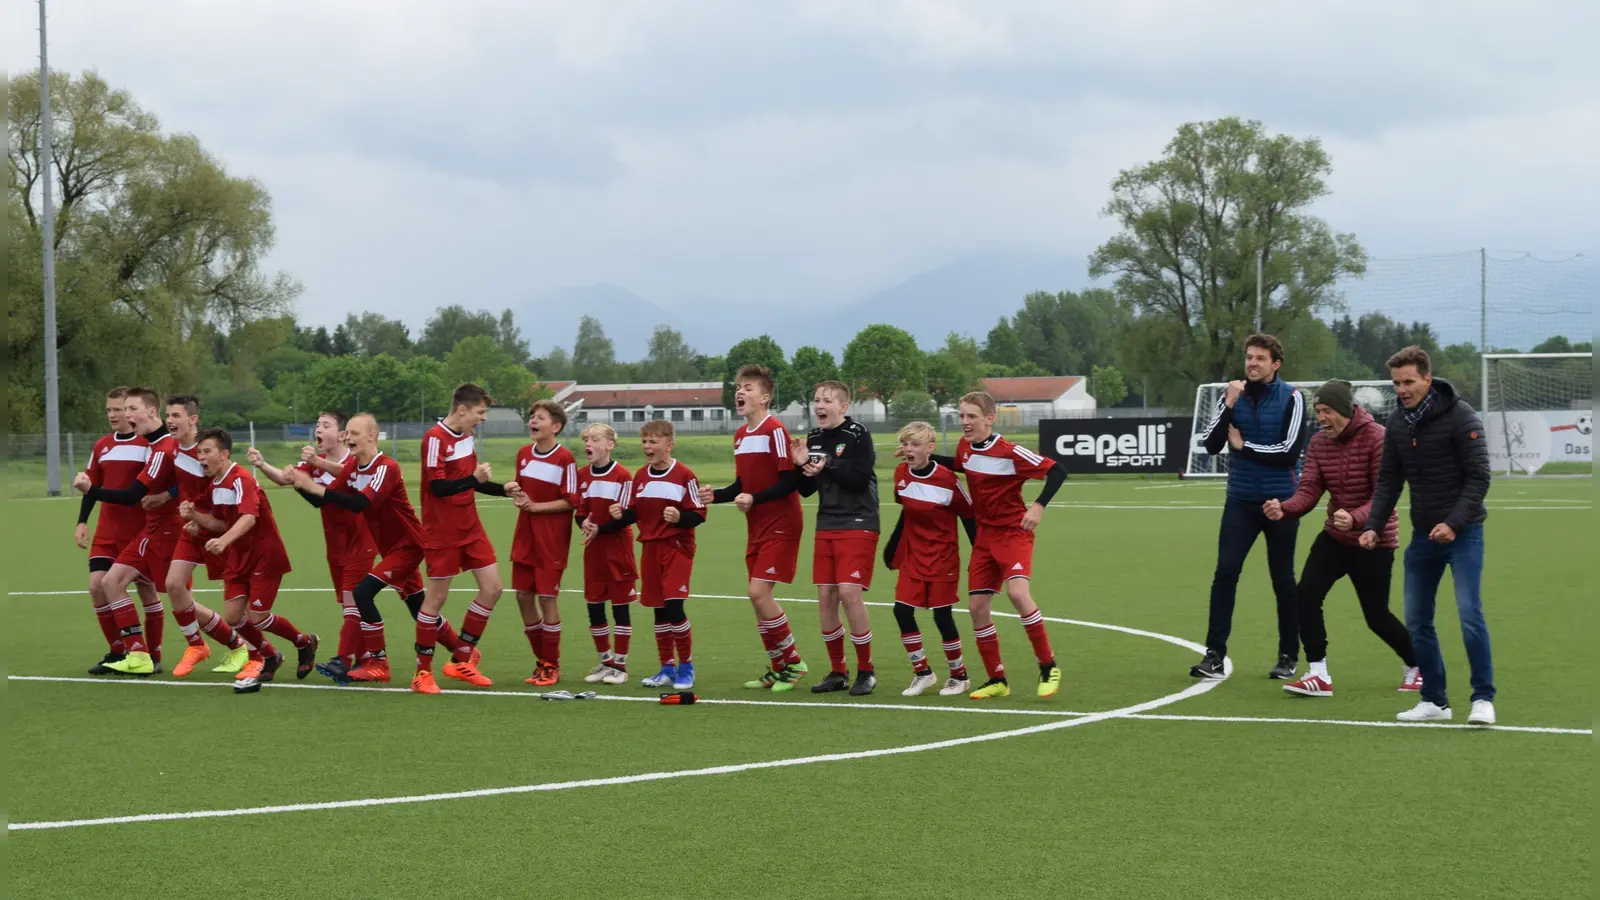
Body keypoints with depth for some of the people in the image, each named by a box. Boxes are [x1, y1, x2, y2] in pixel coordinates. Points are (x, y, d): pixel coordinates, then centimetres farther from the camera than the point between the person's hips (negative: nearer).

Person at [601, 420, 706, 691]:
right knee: (658, 609, 9)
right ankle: (667, 668, 19)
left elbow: (699, 514, -11)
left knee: (673, 605, -13)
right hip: (650, 547, 6)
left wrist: (679, 518, -28)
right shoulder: (640, 477, 8)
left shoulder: (684, 476, -10)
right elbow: (631, 514, 12)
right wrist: (618, 516, -7)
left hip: (677, 547, -6)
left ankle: (686, 666, 2)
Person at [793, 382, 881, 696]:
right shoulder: (814, 438, 10)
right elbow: (806, 490, 12)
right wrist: (802, 467, -6)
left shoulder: (858, 435, -9)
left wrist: (827, 468, -21)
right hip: (826, 527, 6)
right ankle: (837, 672, 14)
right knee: (825, 596, 3)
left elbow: (861, 479, -18)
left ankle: (866, 671, -2)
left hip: (858, 526, -6)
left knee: (849, 592, -15)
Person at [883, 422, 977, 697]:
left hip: (943, 557, -5)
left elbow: (968, 516, -9)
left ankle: (959, 676, 16)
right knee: (902, 610, -4)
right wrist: (892, 546, 14)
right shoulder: (901, 474, -1)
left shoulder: (947, 479, -17)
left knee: (942, 614, -3)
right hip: (912, 555, 5)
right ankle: (922, 673, 10)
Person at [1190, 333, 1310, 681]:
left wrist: (1244, 446, -8)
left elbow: (1290, 451, -14)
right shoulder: (1233, 395, 4)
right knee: (1225, 573, -9)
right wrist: (1229, 406, -14)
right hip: (1240, 500, 2)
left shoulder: (1291, 398, -6)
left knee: (1283, 580, 7)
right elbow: (1211, 445, -3)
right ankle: (1215, 656, -9)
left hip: (1280, 502, -2)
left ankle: (1289, 656, 19)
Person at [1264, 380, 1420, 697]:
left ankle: (1417, 666, 28)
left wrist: (1355, 518, -41)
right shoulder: (1318, 443, 0)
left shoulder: (1377, 439, -19)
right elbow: (1309, 490, -7)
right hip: (1335, 537, 6)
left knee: (1377, 617, 2)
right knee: (1305, 594, -13)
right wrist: (1284, 509, -28)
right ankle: (1319, 676, -6)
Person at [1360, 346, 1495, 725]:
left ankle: (1483, 698, -5)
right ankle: (1435, 700, 16)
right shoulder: (1397, 423, 4)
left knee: (1469, 613, -14)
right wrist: (1373, 525, -3)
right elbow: (1389, 480, 9)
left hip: (1462, 532, -6)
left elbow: (1478, 477, -16)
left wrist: (1454, 523, -25)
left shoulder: (1460, 417, -14)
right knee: (1417, 620, 6)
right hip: (1423, 534, 6)